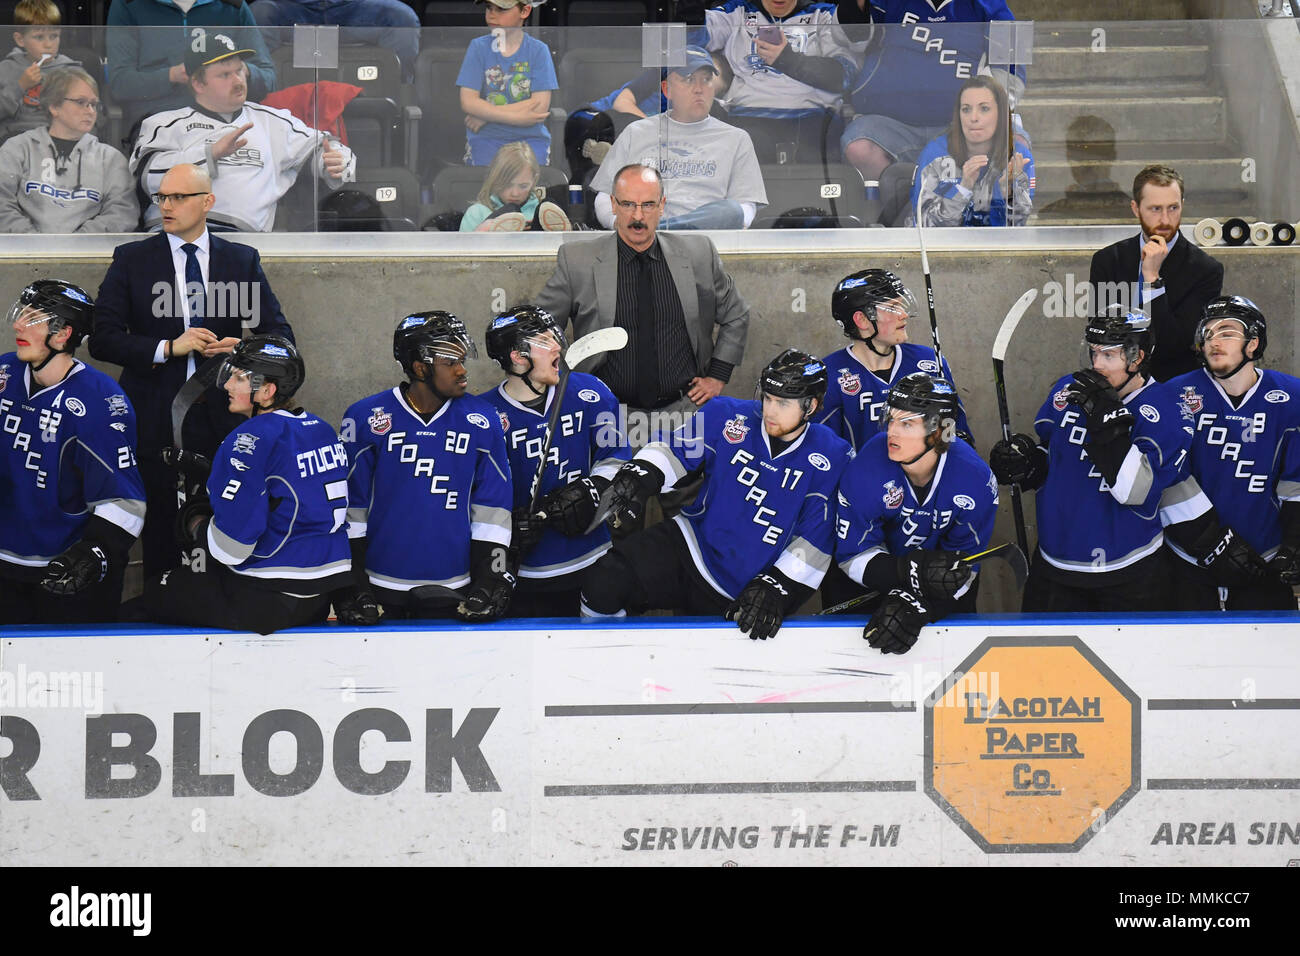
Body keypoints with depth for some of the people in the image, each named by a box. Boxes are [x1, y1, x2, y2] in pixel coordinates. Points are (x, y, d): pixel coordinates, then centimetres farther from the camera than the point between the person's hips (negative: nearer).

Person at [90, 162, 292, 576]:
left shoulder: (243, 260, 9)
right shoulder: (131, 260, 5)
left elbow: (281, 335, 11)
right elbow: (103, 338, -1)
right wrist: (168, 348, -14)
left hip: (223, 415, 1)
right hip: (156, 421, -1)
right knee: (160, 542, 1)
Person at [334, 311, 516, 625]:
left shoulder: (482, 420, 2)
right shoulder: (365, 418, -4)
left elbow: (492, 505, 5)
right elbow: (347, 503, -1)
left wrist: (489, 582, -1)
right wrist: (351, 586, -4)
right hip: (380, 589, -1)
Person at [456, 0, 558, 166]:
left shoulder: (538, 50, 2)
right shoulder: (478, 47, 4)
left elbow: (540, 106, -8)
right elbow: (467, 103, -5)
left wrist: (485, 115, -10)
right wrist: (517, 117, -14)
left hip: (530, 139, 0)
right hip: (485, 138, 0)